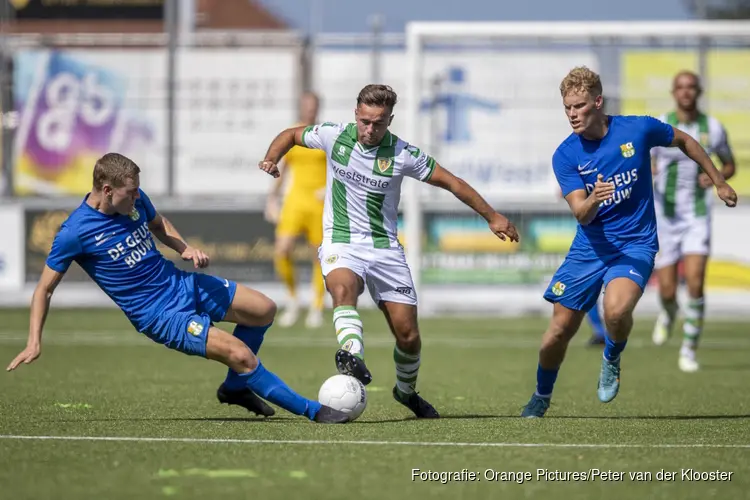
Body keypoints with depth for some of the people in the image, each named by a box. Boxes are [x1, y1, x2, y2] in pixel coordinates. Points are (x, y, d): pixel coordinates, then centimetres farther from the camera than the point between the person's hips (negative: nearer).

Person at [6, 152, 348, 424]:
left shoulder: (136, 200, -3)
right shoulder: (75, 232, -21)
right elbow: (45, 288, -10)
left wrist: (184, 248, 0)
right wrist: (34, 342, -17)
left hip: (181, 283, 8)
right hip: (159, 315, -8)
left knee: (264, 310, 9)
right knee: (241, 355, -19)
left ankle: (235, 387, 27)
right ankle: (312, 410, -6)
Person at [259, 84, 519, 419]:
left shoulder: (403, 154, -8)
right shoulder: (334, 136, -5)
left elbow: (450, 182, 1)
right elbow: (292, 135, 13)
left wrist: (492, 217, 4)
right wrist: (271, 160, -7)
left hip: (385, 248, 1)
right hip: (341, 242, -1)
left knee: (409, 336, -1)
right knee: (343, 287, -37)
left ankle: (406, 391, 28)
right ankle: (352, 357, -58)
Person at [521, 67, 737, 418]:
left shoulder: (638, 129, -10)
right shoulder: (565, 156, -7)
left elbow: (683, 141, 10)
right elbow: (581, 214, -14)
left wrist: (718, 181, 17)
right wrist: (593, 201, -38)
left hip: (635, 245, -2)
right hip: (589, 247, 2)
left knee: (616, 310, -31)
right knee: (560, 328, 2)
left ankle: (611, 360, 2)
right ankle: (541, 396, 29)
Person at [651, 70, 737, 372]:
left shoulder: (712, 128, 0)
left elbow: (730, 165, 14)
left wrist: (716, 177, -8)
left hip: (697, 216, 0)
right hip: (665, 215, 0)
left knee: (695, 282, -16)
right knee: (667, 290, 2)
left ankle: (689, 351, -3)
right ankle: (669, 313, 41)